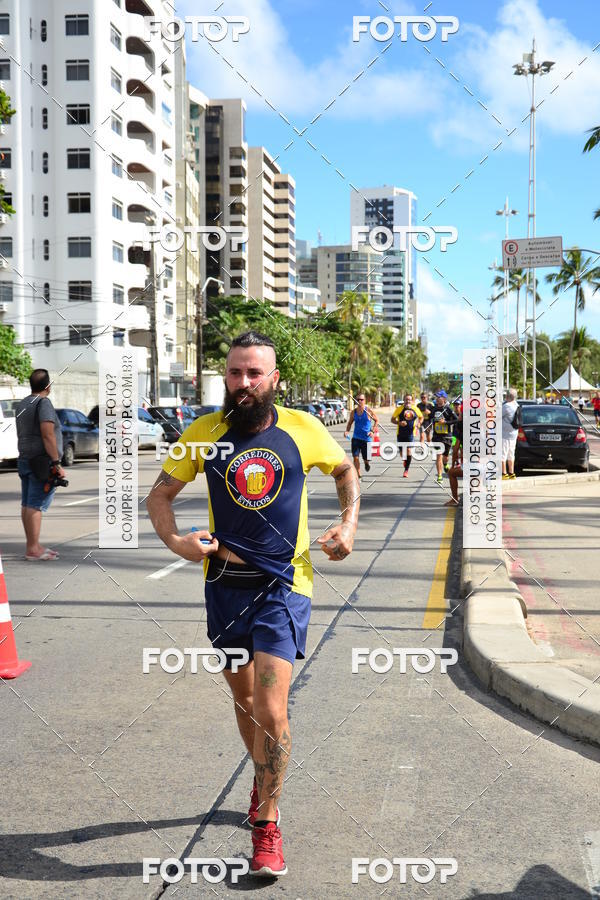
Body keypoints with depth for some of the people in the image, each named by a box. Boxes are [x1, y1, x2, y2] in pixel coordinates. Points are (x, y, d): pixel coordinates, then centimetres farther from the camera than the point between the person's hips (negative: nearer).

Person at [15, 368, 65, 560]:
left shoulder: (22, 405, 15)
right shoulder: (43, 403, -12)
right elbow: (48, 435, -21)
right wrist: (56, 463, -20)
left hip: (24, 460, 9)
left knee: (27, 505, 10)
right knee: (36, 506, -9)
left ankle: (32, 545, 16)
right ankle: (33, 549, -9)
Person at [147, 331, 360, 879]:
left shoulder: (301, 429, -3)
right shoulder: (204, 432, -1)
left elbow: (345, 471, 15)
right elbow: (160, 495, 6)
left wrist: (348, 525, 0)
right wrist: (175, 540, -13)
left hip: (283, 586, -2)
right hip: (225, 583, 3)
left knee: (271, 710, -10)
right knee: (244, 699, 19)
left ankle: (267, 824, 8)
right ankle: (264, 777, 46)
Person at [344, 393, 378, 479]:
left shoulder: (368, 411, -7)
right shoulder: (353, 412, 1)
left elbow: (377, 420, 4)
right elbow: (350, 423, 14)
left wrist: (372, 431, -8)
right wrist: (347, 431, -5)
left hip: (366, 438, -2)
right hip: (356, 438, 2)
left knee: (366, 459, 6)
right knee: (355, 457, -10)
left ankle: (367, 463, 43)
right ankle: (358, 474, 0)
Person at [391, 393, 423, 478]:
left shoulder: (415, 409, 3)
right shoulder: (399, 409, -2)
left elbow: (421, 417, 20)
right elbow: (393, 419, 1)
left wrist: (419, 423, -1)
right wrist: (399, 423, -18)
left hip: (410, 433, 0)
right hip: (401, 433, 0)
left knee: (409, 450, -14)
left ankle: (406, 470, -5)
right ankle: (405, 460, 43)